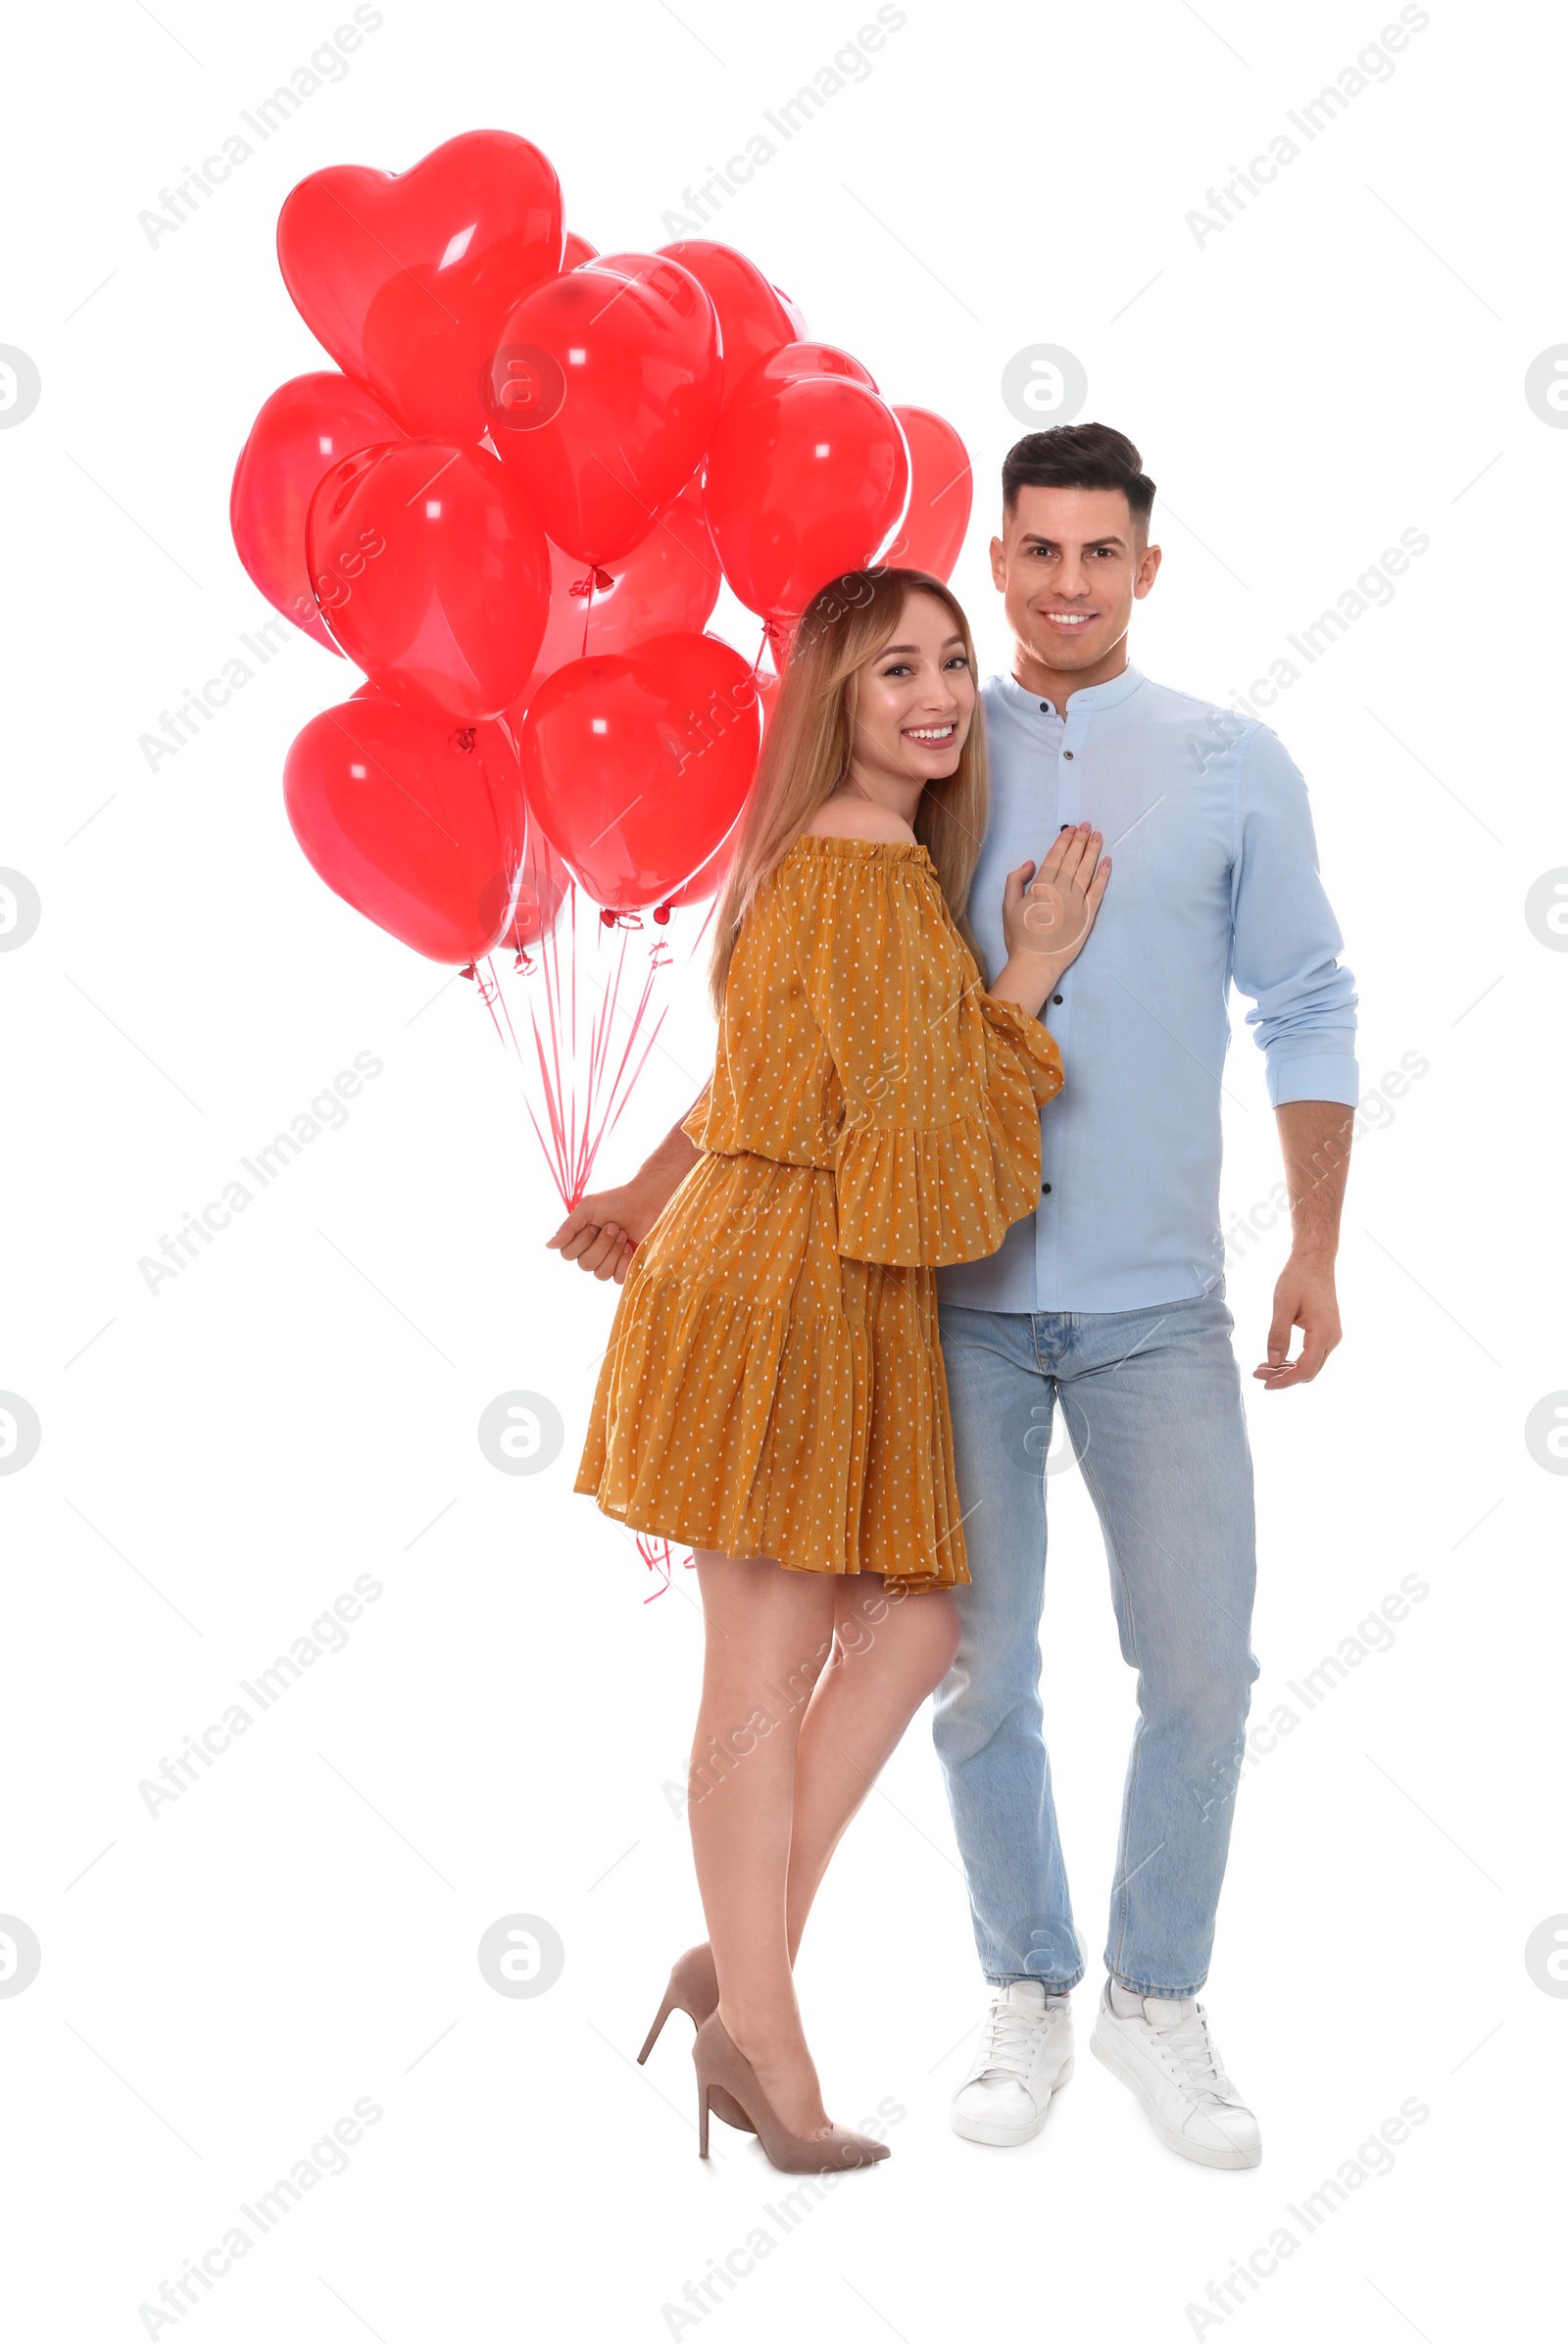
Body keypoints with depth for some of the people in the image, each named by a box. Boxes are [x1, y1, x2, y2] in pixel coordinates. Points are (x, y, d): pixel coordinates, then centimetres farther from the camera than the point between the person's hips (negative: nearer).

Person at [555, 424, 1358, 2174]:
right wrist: (663, 1181, 9)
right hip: (959, 1295, 1)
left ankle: (1158, 2000, 22)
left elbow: (1307, 1013, 7)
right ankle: (1026, 1995, 26)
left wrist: (1315, 1247, -1)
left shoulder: (1233, 768, 4)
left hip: (1157, 1307, 0)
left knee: (1200, 1669, 0)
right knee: (980, 1673, 6)